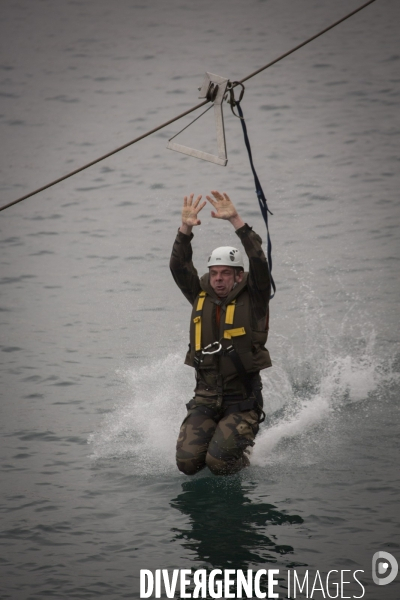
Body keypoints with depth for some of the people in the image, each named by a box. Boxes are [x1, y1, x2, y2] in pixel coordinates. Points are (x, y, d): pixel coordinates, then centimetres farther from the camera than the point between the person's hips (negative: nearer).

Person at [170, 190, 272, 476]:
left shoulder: (252, 300, -2)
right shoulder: (201, 297, 9)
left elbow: (259, 263, -16)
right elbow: (179, 267, -1)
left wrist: (236, 221, -24)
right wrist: (186, 230, -16)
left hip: (242, 402, -4)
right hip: (205, 400, 4)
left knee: (218, 462, -20)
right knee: (187, 462, -14)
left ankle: (242, 461, 17)